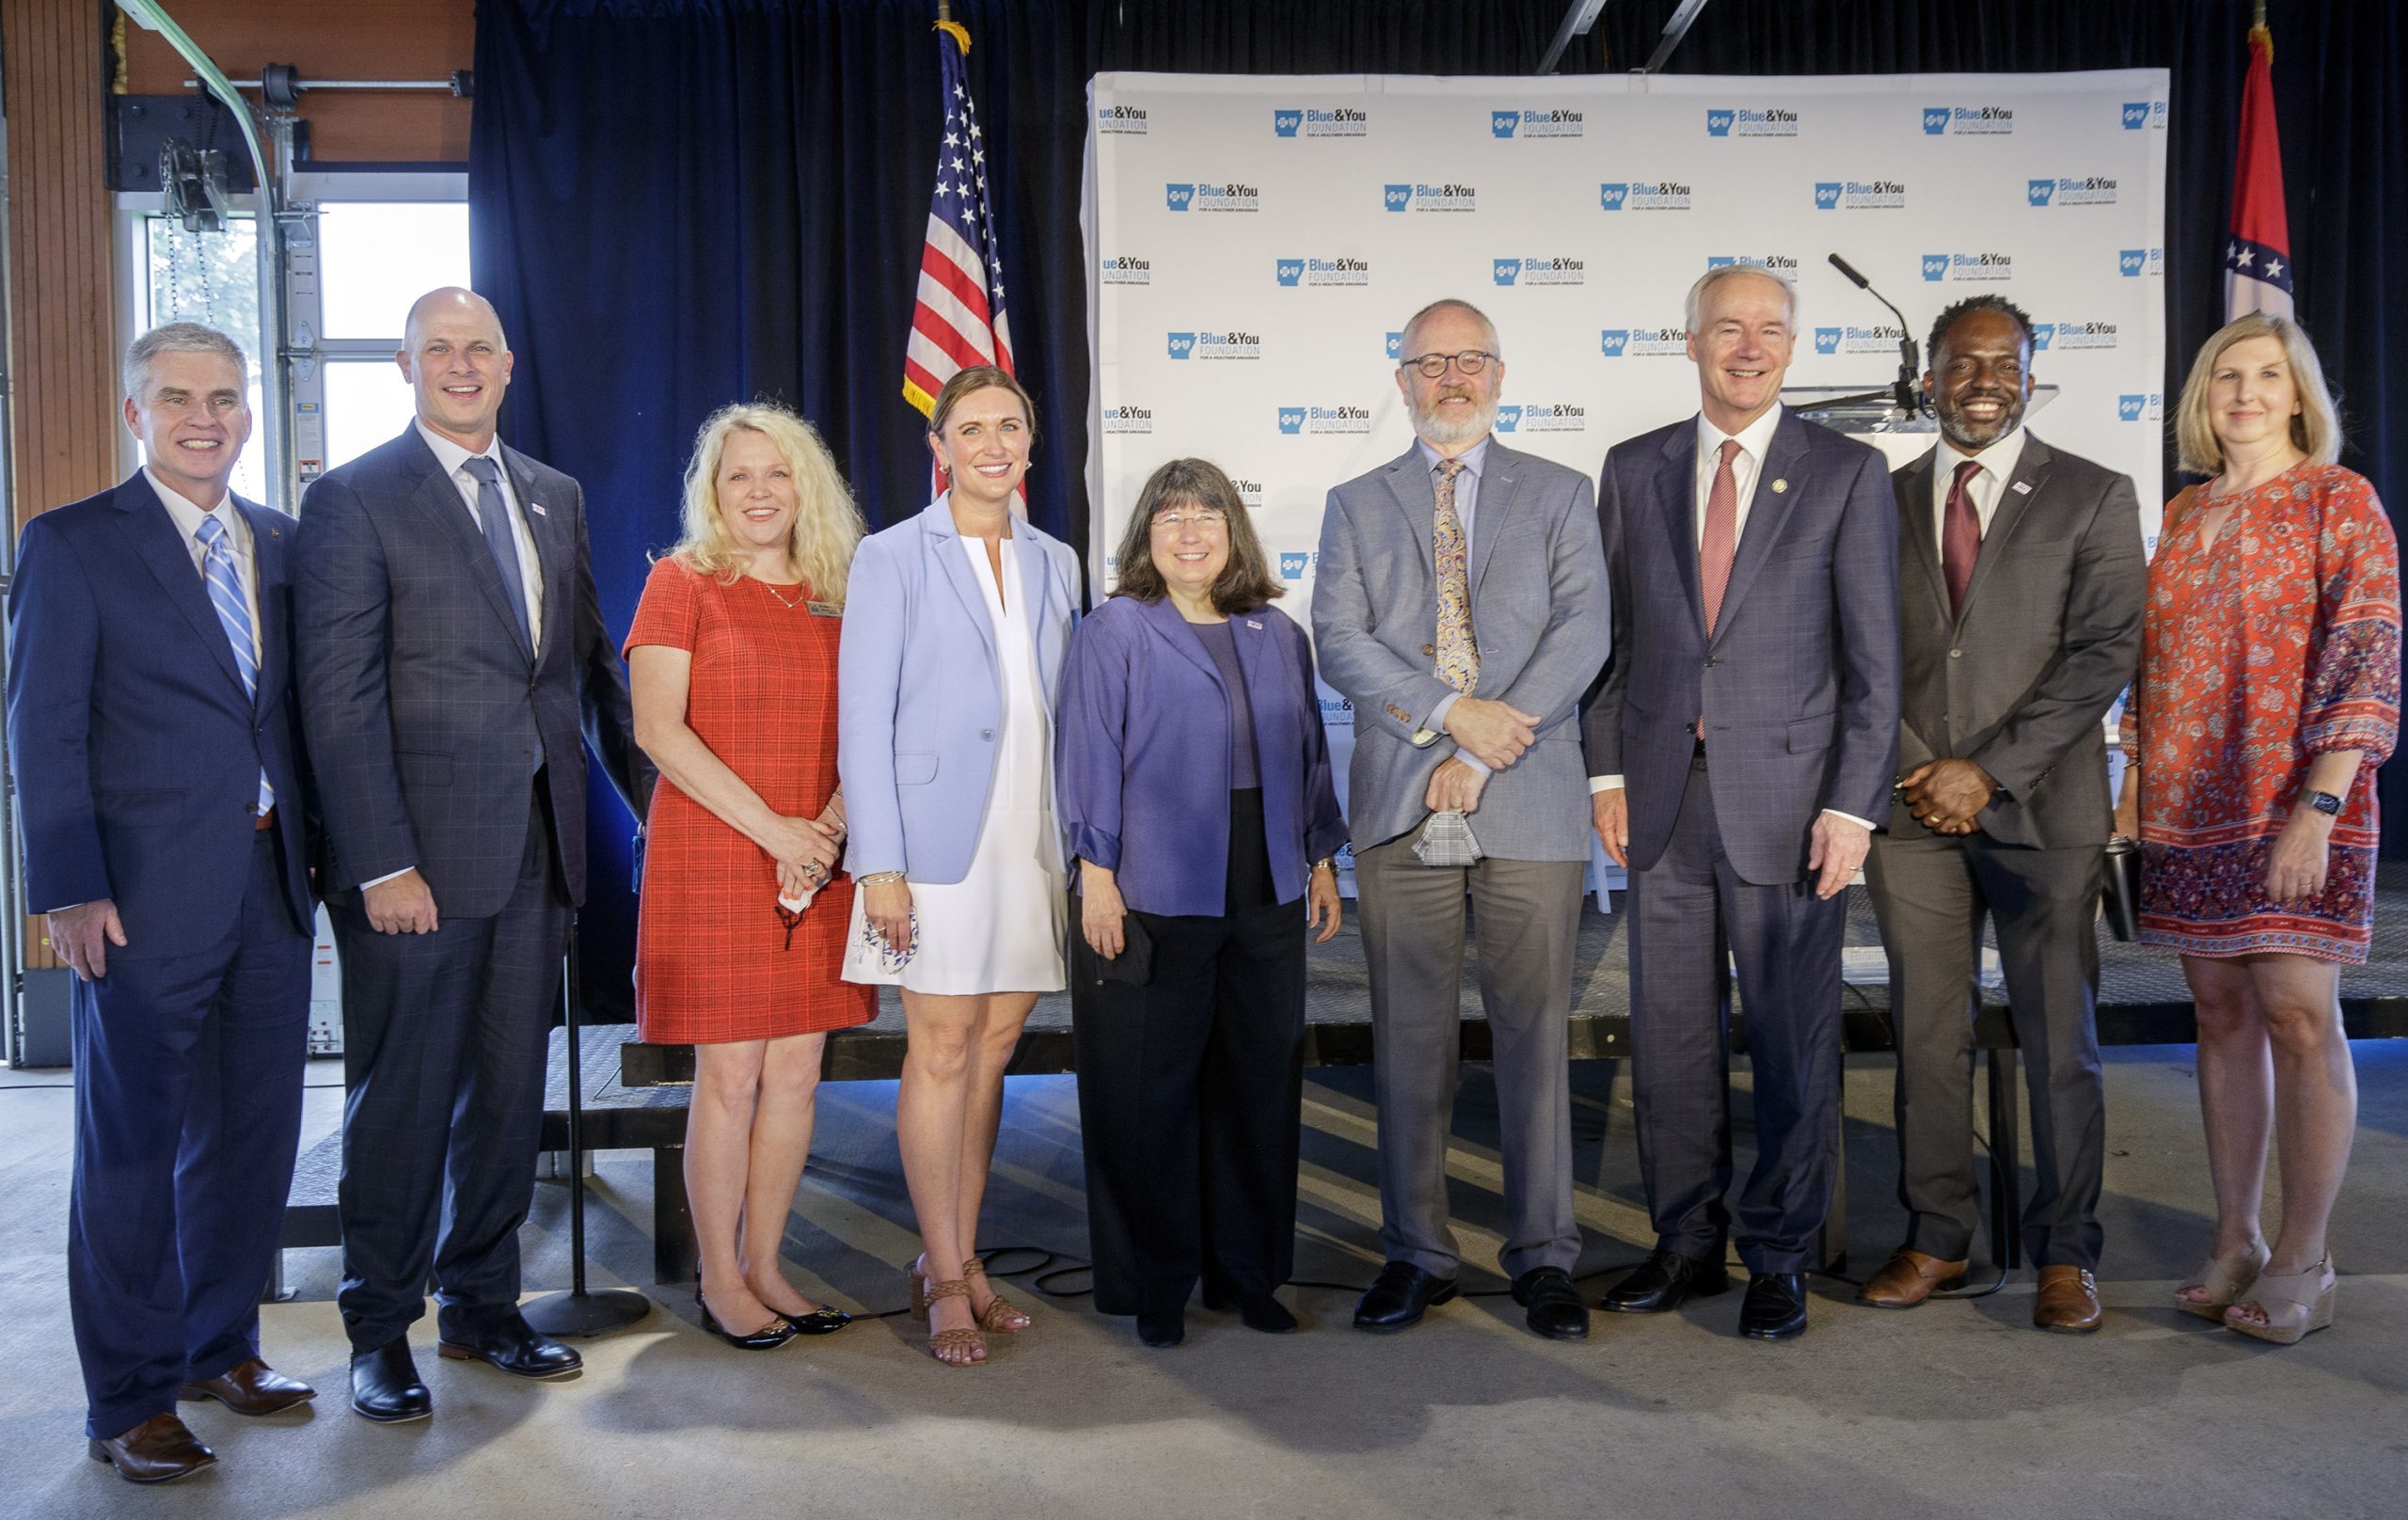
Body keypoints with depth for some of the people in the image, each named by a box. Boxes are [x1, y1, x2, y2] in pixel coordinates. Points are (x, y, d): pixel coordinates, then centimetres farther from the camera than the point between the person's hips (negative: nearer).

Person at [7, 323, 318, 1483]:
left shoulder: (281, 545, 11)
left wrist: (318, 847, 7)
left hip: (273, 884, 5)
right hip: (146, 898, -5)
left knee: (255, 1133, 13)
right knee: (130, 1148, 5)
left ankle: (218, 1346, 31)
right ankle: (128, 1400, 17)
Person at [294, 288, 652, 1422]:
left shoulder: (555, 497, 14)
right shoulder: (352, 500, -4)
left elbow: (592, 662, 16)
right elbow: (340, 698, -10)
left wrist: (650, 794, 10)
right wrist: (382, 863, -15)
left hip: (538, 847, 5)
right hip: (418, 855, -5)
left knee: (510, 1087, 13)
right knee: (404, 1096, 5)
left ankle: (481, 1305, 28)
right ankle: (381, 1330, 21)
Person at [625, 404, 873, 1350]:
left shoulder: (834, 597, 12)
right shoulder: (682, 582, 0)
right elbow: (657, 728, -10)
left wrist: (831, 822, -7)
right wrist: (773, 828, -14)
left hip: (816, 868, 4)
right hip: (711, 858, -4)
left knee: (796, 1072, 7)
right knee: (729, 1074, 0)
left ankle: (764, 1264, 21)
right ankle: (719, 1279, 15)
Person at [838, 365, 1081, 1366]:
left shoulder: (1055, 563, 14)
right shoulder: (892, 557, 0)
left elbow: (1067, 712, 15)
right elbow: (863, 718, -5)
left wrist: (1082, 850, 8)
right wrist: (879, 863, -12)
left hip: (1030, 842, 5)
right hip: (938, 840, -4)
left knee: (994, 1049, 8)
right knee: (941, 1053, -2)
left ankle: (958, 1260, 20)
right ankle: (946, 1282, 9)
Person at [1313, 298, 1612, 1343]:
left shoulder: (1558, 495, 11)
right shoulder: (1356, 505, 14)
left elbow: (1581, 633, -2)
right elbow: (1339, 641, 1)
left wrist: (1483, 754, -11)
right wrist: (1450, 713, -13)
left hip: (1529, 804, -1)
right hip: (1400, 806, 1)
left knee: (1535, 1031, 3)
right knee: (1409, 1038, 5)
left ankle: (1543, 1258, 14)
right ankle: (1416, 1255, 16)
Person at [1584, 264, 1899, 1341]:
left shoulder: (1848, 473, 2)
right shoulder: (1634, 469, 10)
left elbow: (1874, 657, -2)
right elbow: (1610, 632, 11)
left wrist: (1852, 805, -8)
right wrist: (1606, 770, 3)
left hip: (1787, 796, -2)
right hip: (1663, 796, 3)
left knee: (1794, 1041, 4)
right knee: (1669, 1035, 9)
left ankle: (1778, 1259, 19)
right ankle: (1687, 1243, 24)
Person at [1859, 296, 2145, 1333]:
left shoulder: (2094, 498, 4)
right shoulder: (1883, 501, 11)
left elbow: (2105, 652, -5)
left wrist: (1988, 770, -12)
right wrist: (1915, 768, -5)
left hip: (2041, 810, -2)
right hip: (1912, 809, 2)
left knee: (2059, 1041, 3)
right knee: (1927, 1034, 7)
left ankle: (2065, 1253, 16)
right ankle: (1937, 1238, 19)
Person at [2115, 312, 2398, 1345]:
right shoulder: (2182, 514, 14)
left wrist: (2317, 811, -17)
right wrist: (2133, 787, 10)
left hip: (2294, 802, -5)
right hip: (2187, 804, 5)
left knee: (2298, 1014, -6)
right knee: (2222, 1011, 7)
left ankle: (2303, 1261, 4)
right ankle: (2235, 1244, 15)